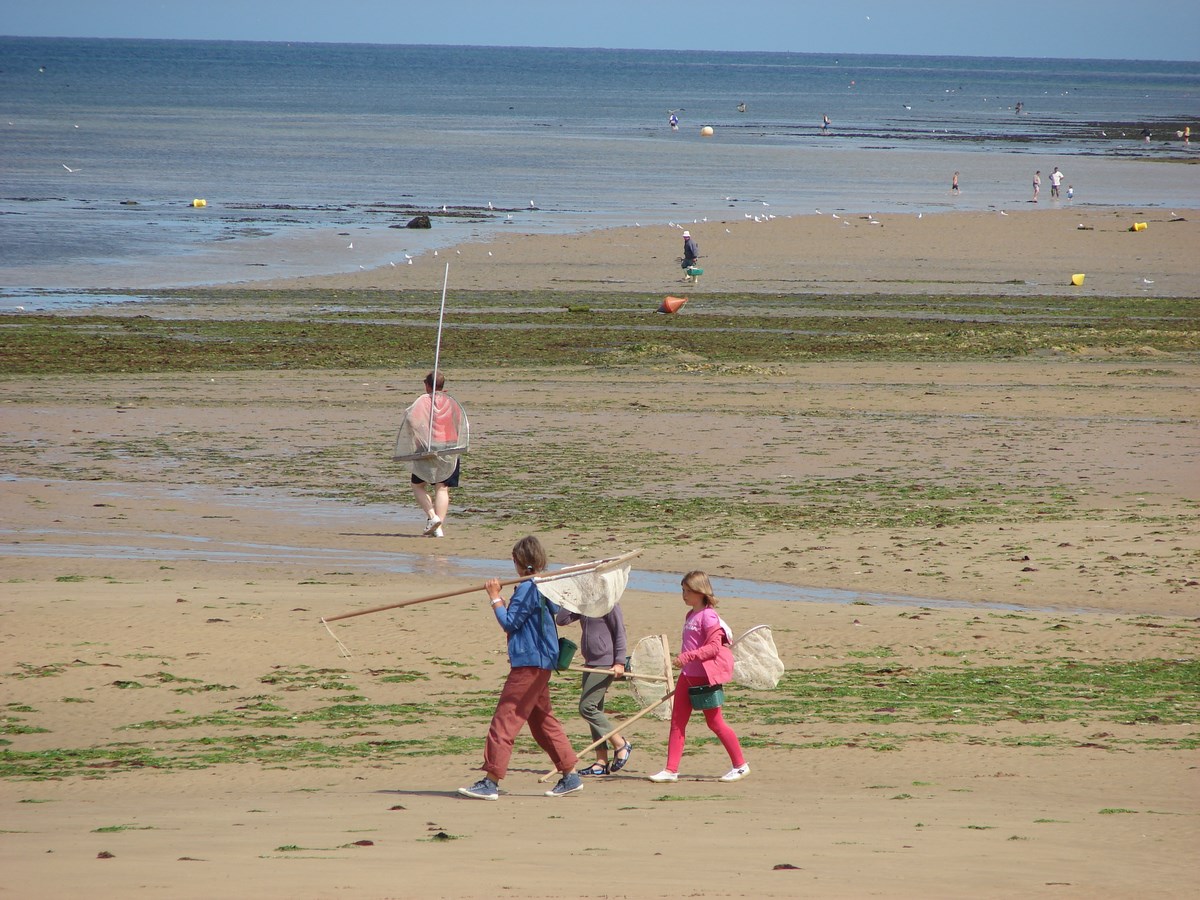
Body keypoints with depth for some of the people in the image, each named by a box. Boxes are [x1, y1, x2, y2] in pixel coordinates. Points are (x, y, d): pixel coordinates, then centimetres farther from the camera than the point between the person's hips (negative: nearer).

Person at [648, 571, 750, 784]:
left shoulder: (708, 616, -15)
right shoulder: (690, 615, 12)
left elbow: (713, 647, -22)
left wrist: (688, 656, -27)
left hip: (705, 676, -9)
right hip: (687, 676, 9)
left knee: (715, 722, 1)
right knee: (677, 722, 2)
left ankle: (740, 765, 14)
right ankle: (671, 770, 3)